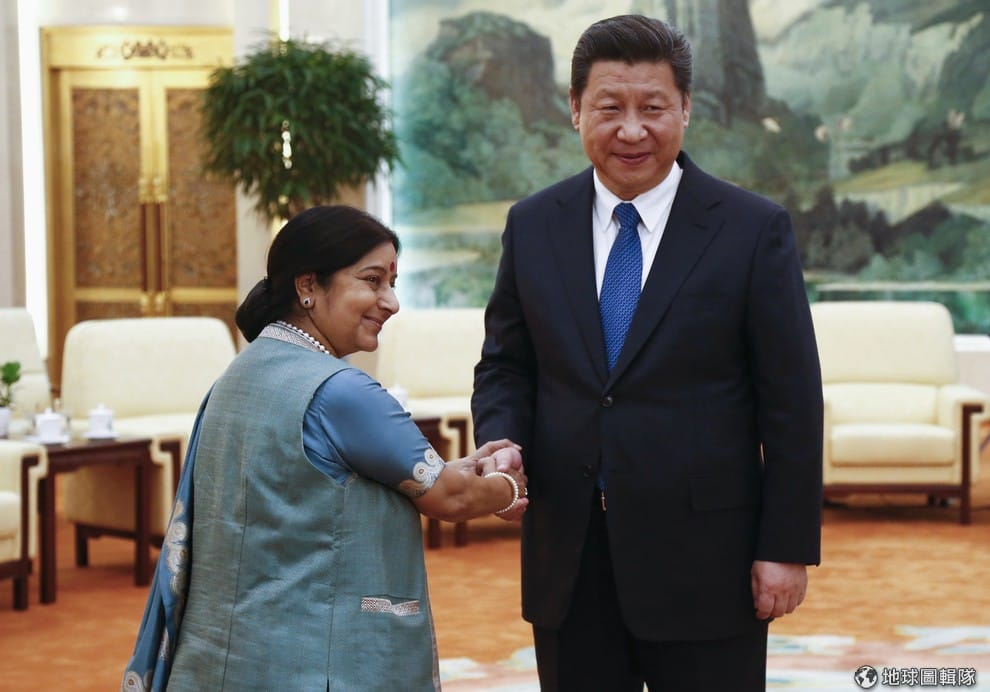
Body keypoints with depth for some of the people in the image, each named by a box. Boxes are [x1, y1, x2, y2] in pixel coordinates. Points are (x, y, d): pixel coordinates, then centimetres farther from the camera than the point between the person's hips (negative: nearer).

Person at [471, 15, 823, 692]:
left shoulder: (755, 229, -4)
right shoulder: (533, 225, 6)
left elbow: (792, 401, -4)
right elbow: (505, 366, 12)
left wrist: (788, 546, -7)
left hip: (704, 560, -3)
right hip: (569, 560, 3)